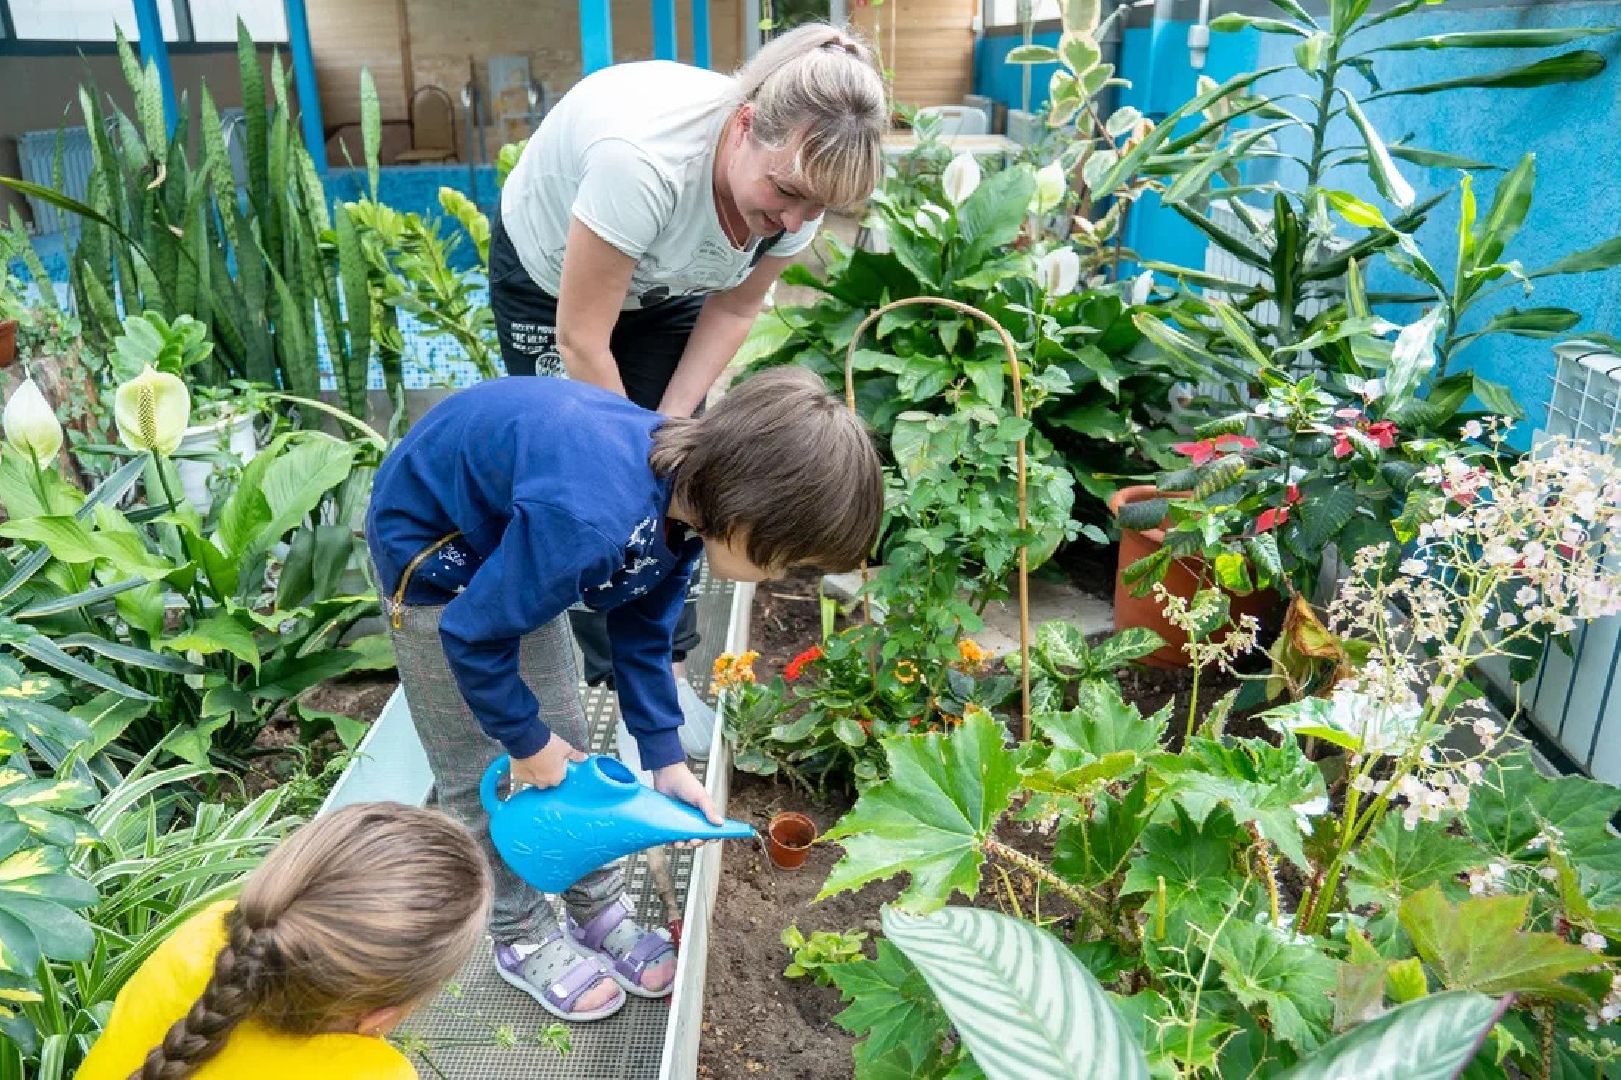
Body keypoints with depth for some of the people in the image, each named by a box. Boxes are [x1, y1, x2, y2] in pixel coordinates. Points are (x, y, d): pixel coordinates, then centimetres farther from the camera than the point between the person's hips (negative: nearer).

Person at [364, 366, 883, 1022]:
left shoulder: (687, 491, -17)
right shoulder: (589, 520, -43)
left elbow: (643, 631, -2)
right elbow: (472, 632, -28)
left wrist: (666, 758, -2)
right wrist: (526, 737, -13)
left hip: (513, 537, 7)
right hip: (431, 548, -7)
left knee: (569, 740, 11)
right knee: (480, 770, 2)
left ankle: (598, 910, 27)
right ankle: (522, 938, 23)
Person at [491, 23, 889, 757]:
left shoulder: (797, 177, -24)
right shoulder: (644, 159, -43)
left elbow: (734, 309, -9)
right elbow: (581, 339, -33)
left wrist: (670, 427, -15)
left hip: (661, 286, 4)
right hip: (548, 275, -4)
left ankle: (667, 669, 12)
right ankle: (610, 683, 8)